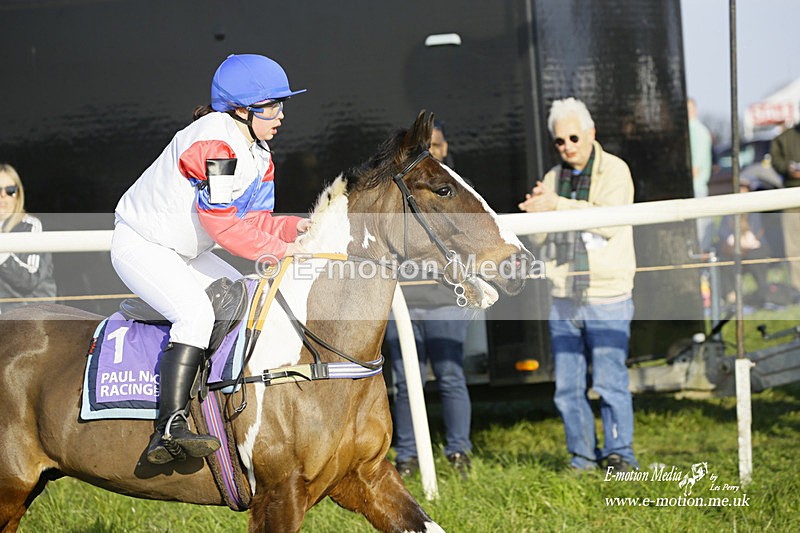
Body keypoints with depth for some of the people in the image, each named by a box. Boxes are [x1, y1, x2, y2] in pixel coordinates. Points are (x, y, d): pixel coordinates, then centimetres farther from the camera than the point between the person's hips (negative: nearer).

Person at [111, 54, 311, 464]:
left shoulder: (259, 158, 6)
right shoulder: (215, 142, -25)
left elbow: (252, 219, 4)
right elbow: (220, 223, -29)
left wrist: (291, 227, -15)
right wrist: (278, 249, -26)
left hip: (188, 254, 11)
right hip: (140, 247, -10)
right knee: (196, 313, -29)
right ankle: (170, 427, -36)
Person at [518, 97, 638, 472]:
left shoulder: (614, 171, -2)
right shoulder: (553, 179, 14)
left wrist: (559, 205, -22)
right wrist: (535, 210, -13)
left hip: (607, 298, -5)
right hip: (564, 300, 5)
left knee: (610, 381, -6)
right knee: (567, 387, 5)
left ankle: (619, 454, 6)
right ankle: (582, 458, 15)